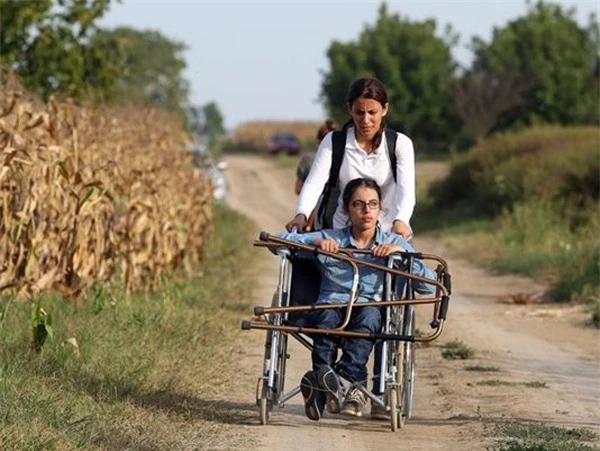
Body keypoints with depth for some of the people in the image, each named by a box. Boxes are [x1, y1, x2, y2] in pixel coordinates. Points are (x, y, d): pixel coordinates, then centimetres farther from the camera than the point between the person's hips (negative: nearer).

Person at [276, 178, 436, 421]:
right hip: (331, 307, 0)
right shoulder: (330, 239, 12)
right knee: (327, 314, -35)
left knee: (370, 313, -35)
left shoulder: (394, 243, 14)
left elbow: (429, 285, 2)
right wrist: (314, 242, -11)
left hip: (369, 313, 0)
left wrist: (401, 252, -9)